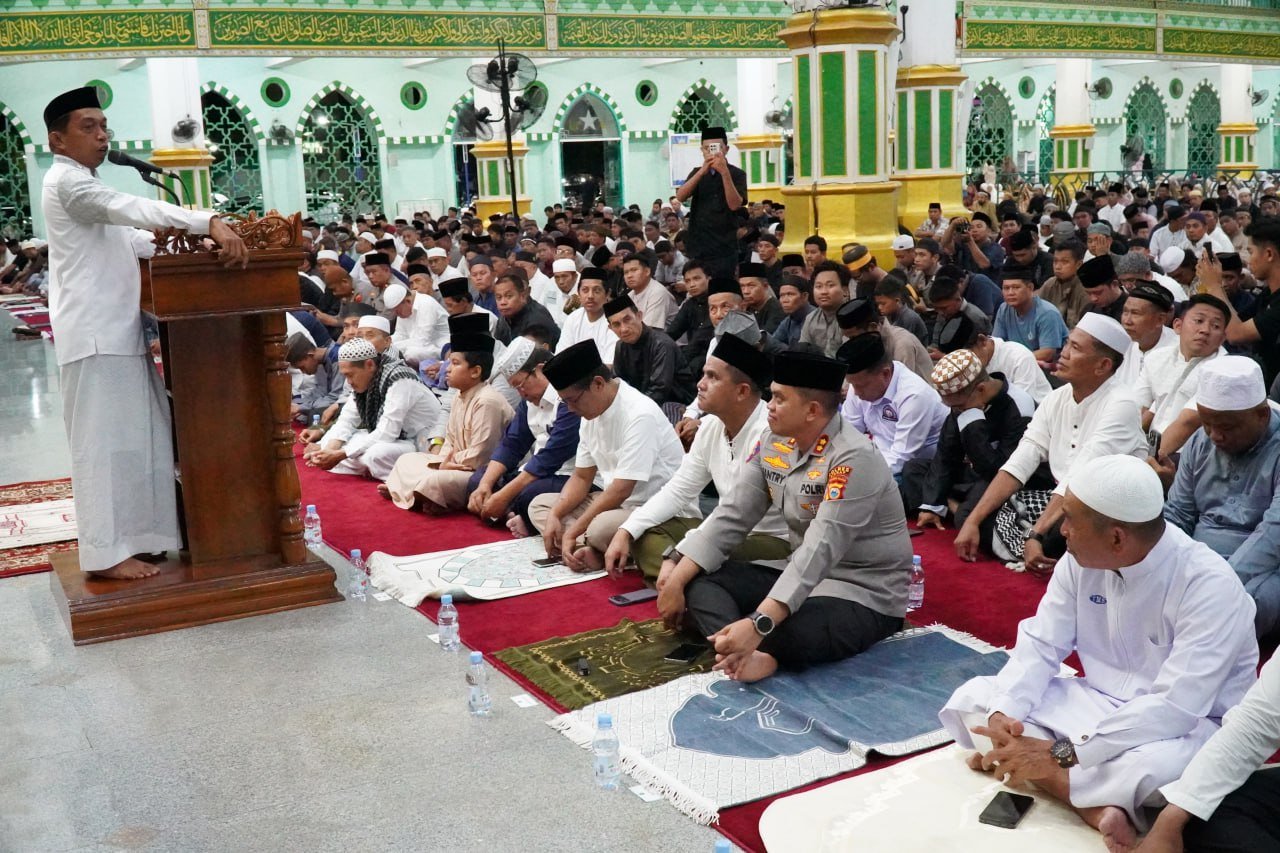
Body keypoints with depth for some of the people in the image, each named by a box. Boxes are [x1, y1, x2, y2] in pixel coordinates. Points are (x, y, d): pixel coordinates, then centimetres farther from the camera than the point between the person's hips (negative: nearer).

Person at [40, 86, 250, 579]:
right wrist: (210, 223, -36)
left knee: (139, 435, 13)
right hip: (94, 334, -10)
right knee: (102, 440, -7)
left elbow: (125, 238, 26)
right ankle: (105, 552, -2)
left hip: (117, 329, 10)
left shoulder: (84, 185, 22)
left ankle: (136, 532, 22)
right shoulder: (67, 182, -11)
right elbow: (133, 210, -26)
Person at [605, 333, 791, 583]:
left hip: (774, 541, -9)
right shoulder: (711, 426, 2)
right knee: (644, 534, 0)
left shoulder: (767, 433, -24)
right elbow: (678, 490, 8)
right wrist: (625, 532, -3)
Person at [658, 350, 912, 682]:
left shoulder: (854, 460, -23)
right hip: (800, 579, 9)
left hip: (864, 597, -9)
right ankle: (745, 653, -35)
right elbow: (732, 515, 1)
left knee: (782, 634, -41)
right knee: (698, 579, -12)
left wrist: (759, 624, -41)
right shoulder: (773, 444, 1)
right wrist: (676, 576, -10)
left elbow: (820, 551, -32)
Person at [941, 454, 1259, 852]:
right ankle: (1097, 806, -25)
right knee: (972, 699, -10)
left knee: (1157, 767, -42)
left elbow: (1175, 709, -31)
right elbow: (1041, 645, -3)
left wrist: (1062, 753, -33)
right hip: (1100, 704, 7)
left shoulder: (1210, 586, -25)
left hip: (1182, 726, -7)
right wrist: (1002, 714, -23)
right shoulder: (1082, 561, -6)